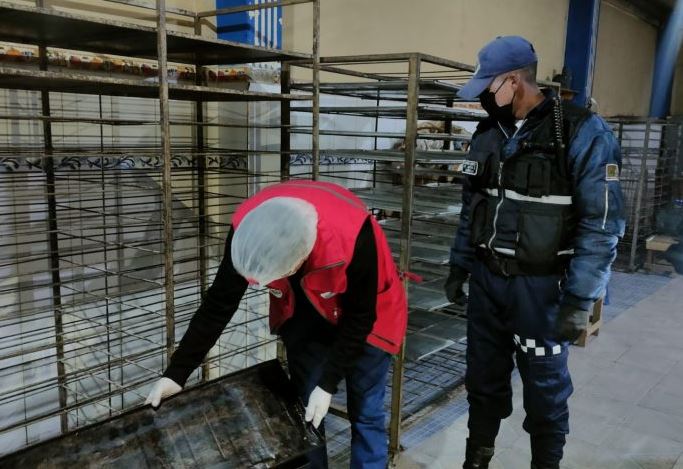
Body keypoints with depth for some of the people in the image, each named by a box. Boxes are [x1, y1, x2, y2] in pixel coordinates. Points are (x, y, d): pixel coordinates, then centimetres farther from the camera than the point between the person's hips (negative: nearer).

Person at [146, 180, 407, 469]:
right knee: (303, 409, 8)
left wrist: (327, 384, -22)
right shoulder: (247, 227, -29)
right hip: (305, 314, 4)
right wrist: (177, 372, -13)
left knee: (364, 413, 5)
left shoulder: (353, 237, -40)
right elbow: (219, 303, -15)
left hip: (364, 315, -3)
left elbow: (360, 317, -23)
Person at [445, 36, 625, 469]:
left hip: (540, 285, -5)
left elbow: (602, 223, -15)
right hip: (485, 279, 5)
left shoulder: (582, 133, -12)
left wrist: (580, 300, -17)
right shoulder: (487, 134, 6)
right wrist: (459, 266, 14)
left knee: (545, 385, 11)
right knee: (484, 377, 16)